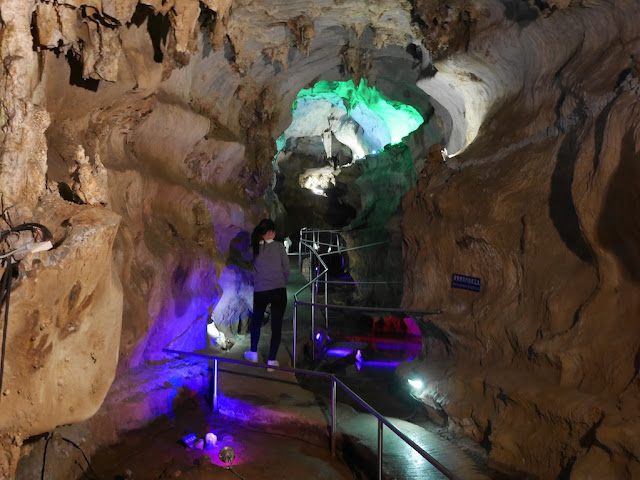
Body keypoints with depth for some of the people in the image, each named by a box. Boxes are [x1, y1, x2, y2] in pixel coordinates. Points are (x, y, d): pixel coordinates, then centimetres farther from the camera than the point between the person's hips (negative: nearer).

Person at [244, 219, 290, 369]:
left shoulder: (254, 248, 1)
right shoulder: (279, 246, -4)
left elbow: (252, 270, 6)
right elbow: (286, 269, 0)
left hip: (259, 292, 2)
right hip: (278, 290, -2)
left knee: (256, 322, 22)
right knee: (276, 325, 6)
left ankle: (253, 354, 33)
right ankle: (271, 360, 9)